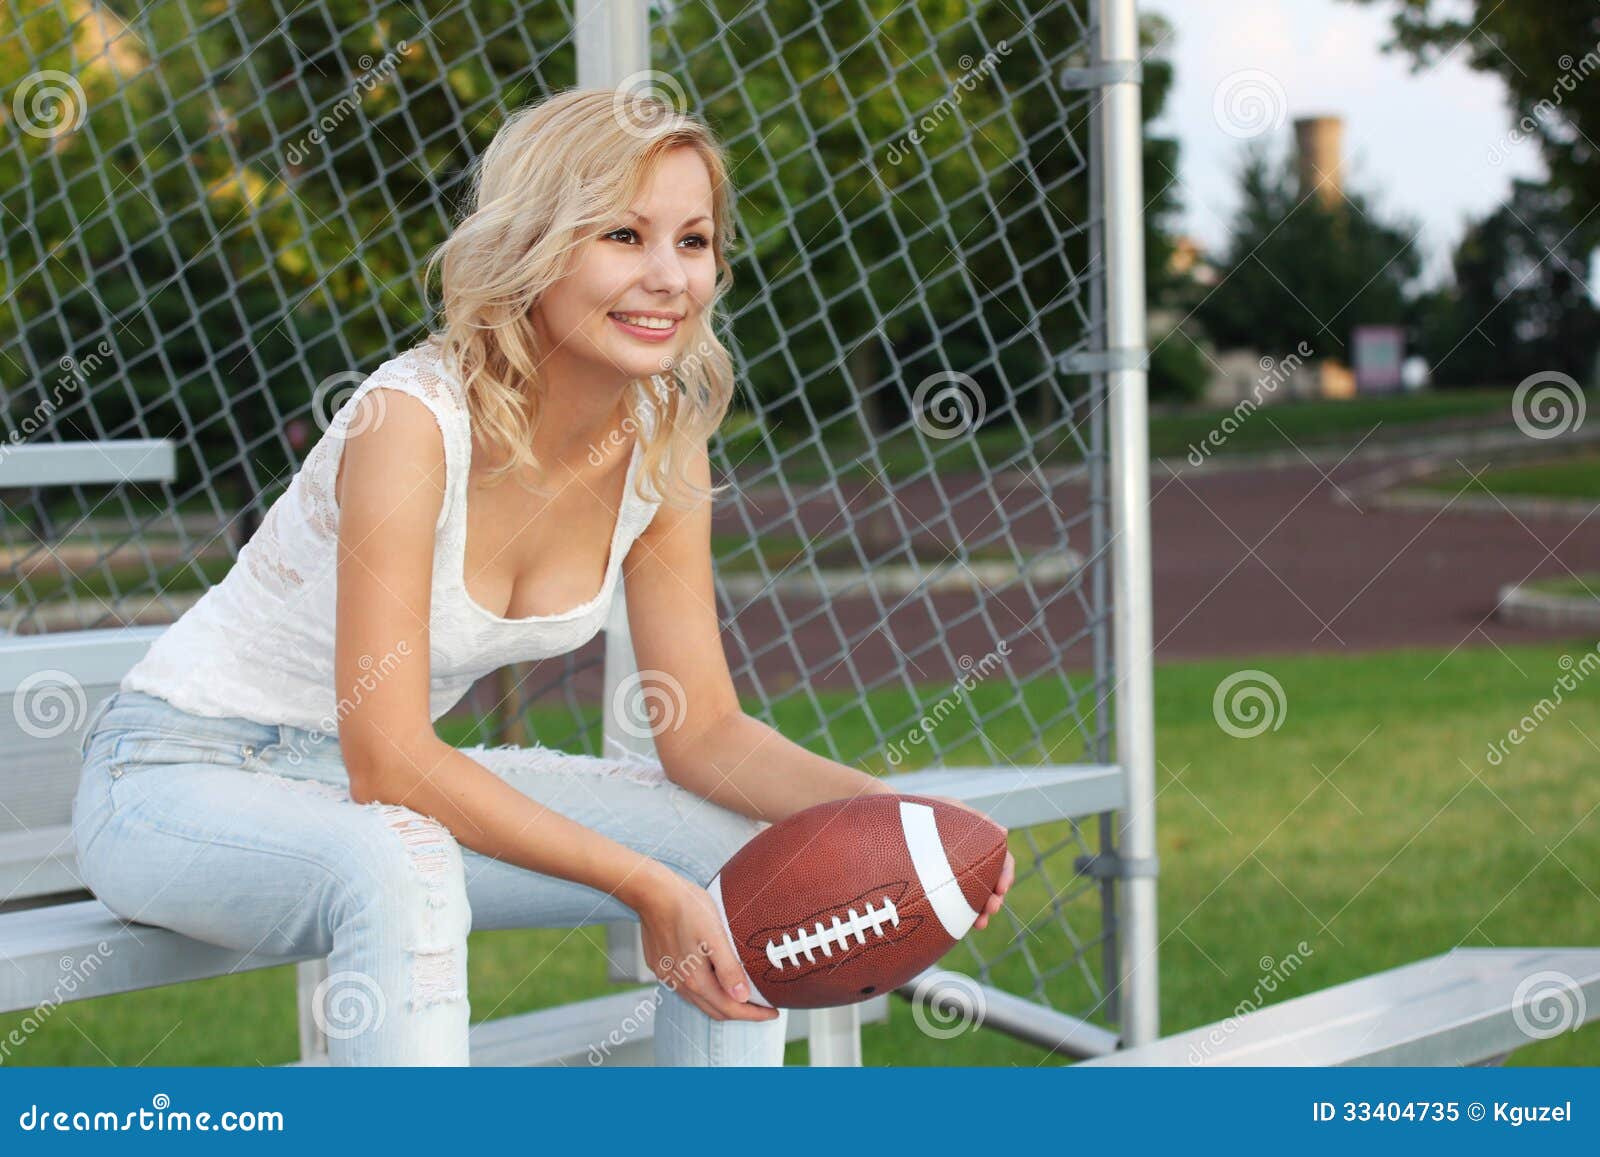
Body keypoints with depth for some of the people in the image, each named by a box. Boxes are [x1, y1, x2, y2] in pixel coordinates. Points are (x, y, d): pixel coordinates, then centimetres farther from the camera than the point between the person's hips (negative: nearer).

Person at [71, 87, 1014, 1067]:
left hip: (398, 782, 7)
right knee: (401, 870, -38)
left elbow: (704, 728, -1)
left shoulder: (663, 445, -6)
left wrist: (876, 810, -20)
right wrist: (644, 887, -32)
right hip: (184, 778, -7)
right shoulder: (411, 419, -27)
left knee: (749, 855, -6)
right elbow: (386, 761, -29)